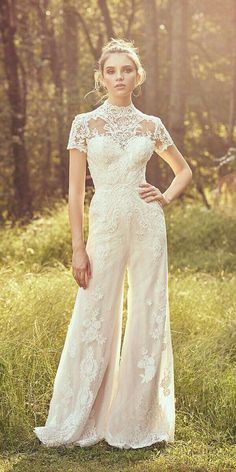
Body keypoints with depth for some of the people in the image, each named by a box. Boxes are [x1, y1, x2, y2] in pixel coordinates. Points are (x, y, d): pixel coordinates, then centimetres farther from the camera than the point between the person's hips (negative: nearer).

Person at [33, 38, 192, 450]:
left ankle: (138, 420, 18)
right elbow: (75, 191, -1)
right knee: (94, 321, 1)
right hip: (106, 226, -2)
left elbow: (184, 169, 22)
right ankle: (77, 423, 16)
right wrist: (78, 248, -6)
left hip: (148, 226, 2)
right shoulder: (85, 124, 2)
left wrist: (166, 198, 3)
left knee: (149, 320, 5)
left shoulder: (151, 125, 8)